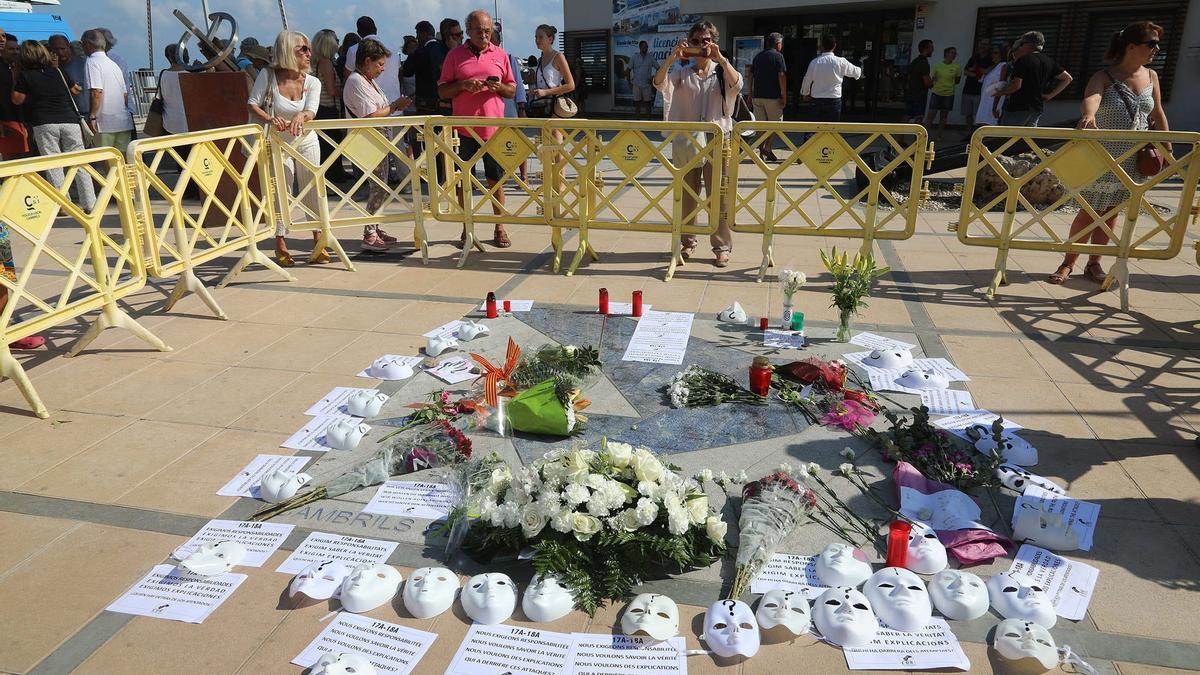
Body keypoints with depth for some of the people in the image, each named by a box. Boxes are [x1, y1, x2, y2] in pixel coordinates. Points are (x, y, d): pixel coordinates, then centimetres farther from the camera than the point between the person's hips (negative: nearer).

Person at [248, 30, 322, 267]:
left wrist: (301, 116, -41)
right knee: (281, 191, -3)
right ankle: (281, 245, 6)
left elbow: (311, 111, -17)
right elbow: (252, 105, -12)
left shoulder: (312, 82, -2)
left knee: (312, 190, 5)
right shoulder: (268, 75, -8)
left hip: (306, 141, 3)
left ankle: (319, 242, 14)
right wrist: (270, 119, -31)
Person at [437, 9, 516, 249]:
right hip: (465, 129, 0)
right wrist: (463, 85, -13)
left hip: (494, 128, 1)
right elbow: (442, 91, 5)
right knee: (464, 181, 5)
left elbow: (512, 91, 13)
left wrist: (499, 87, -8)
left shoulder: (500, 55, 9)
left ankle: (500, 229, 14)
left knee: (496, 180, 5)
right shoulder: (455, 56, 5)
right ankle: (466, 230, 14)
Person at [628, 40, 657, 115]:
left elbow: (658, 68, 6)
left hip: (647, 85, 0)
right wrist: (629, 82, 1)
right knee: (637, 104, 5)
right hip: (636, 85, 0)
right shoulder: (634, 57, 0)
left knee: (648, 104, 4)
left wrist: (654, 78, -2)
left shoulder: (651, 57, 0)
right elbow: (628, 70, 5)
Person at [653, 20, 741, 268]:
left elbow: (737, 85, -16)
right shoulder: (682, 73, 9)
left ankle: (722, 246, 7)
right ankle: (687, 242, 23)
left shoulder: (722, 72, 6)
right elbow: (659, 83, -9)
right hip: (685, 141, 2)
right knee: (686, 194, 9)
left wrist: (720, 58, -24)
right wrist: (672, 58, -22)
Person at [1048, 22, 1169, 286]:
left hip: (1134, 161, 5)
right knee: (1090, 211, -2)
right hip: (1103, 158, -5)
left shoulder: (1151, 76, 7)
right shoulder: (1104, 77, -11)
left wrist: (1166, 148, 12)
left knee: (1111, 212, 9)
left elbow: (1157, 115, 16)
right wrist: (1088, 116, -55)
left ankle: (1094, 264, 17)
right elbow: (1091, 98, -33)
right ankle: (1068, 263, 10)